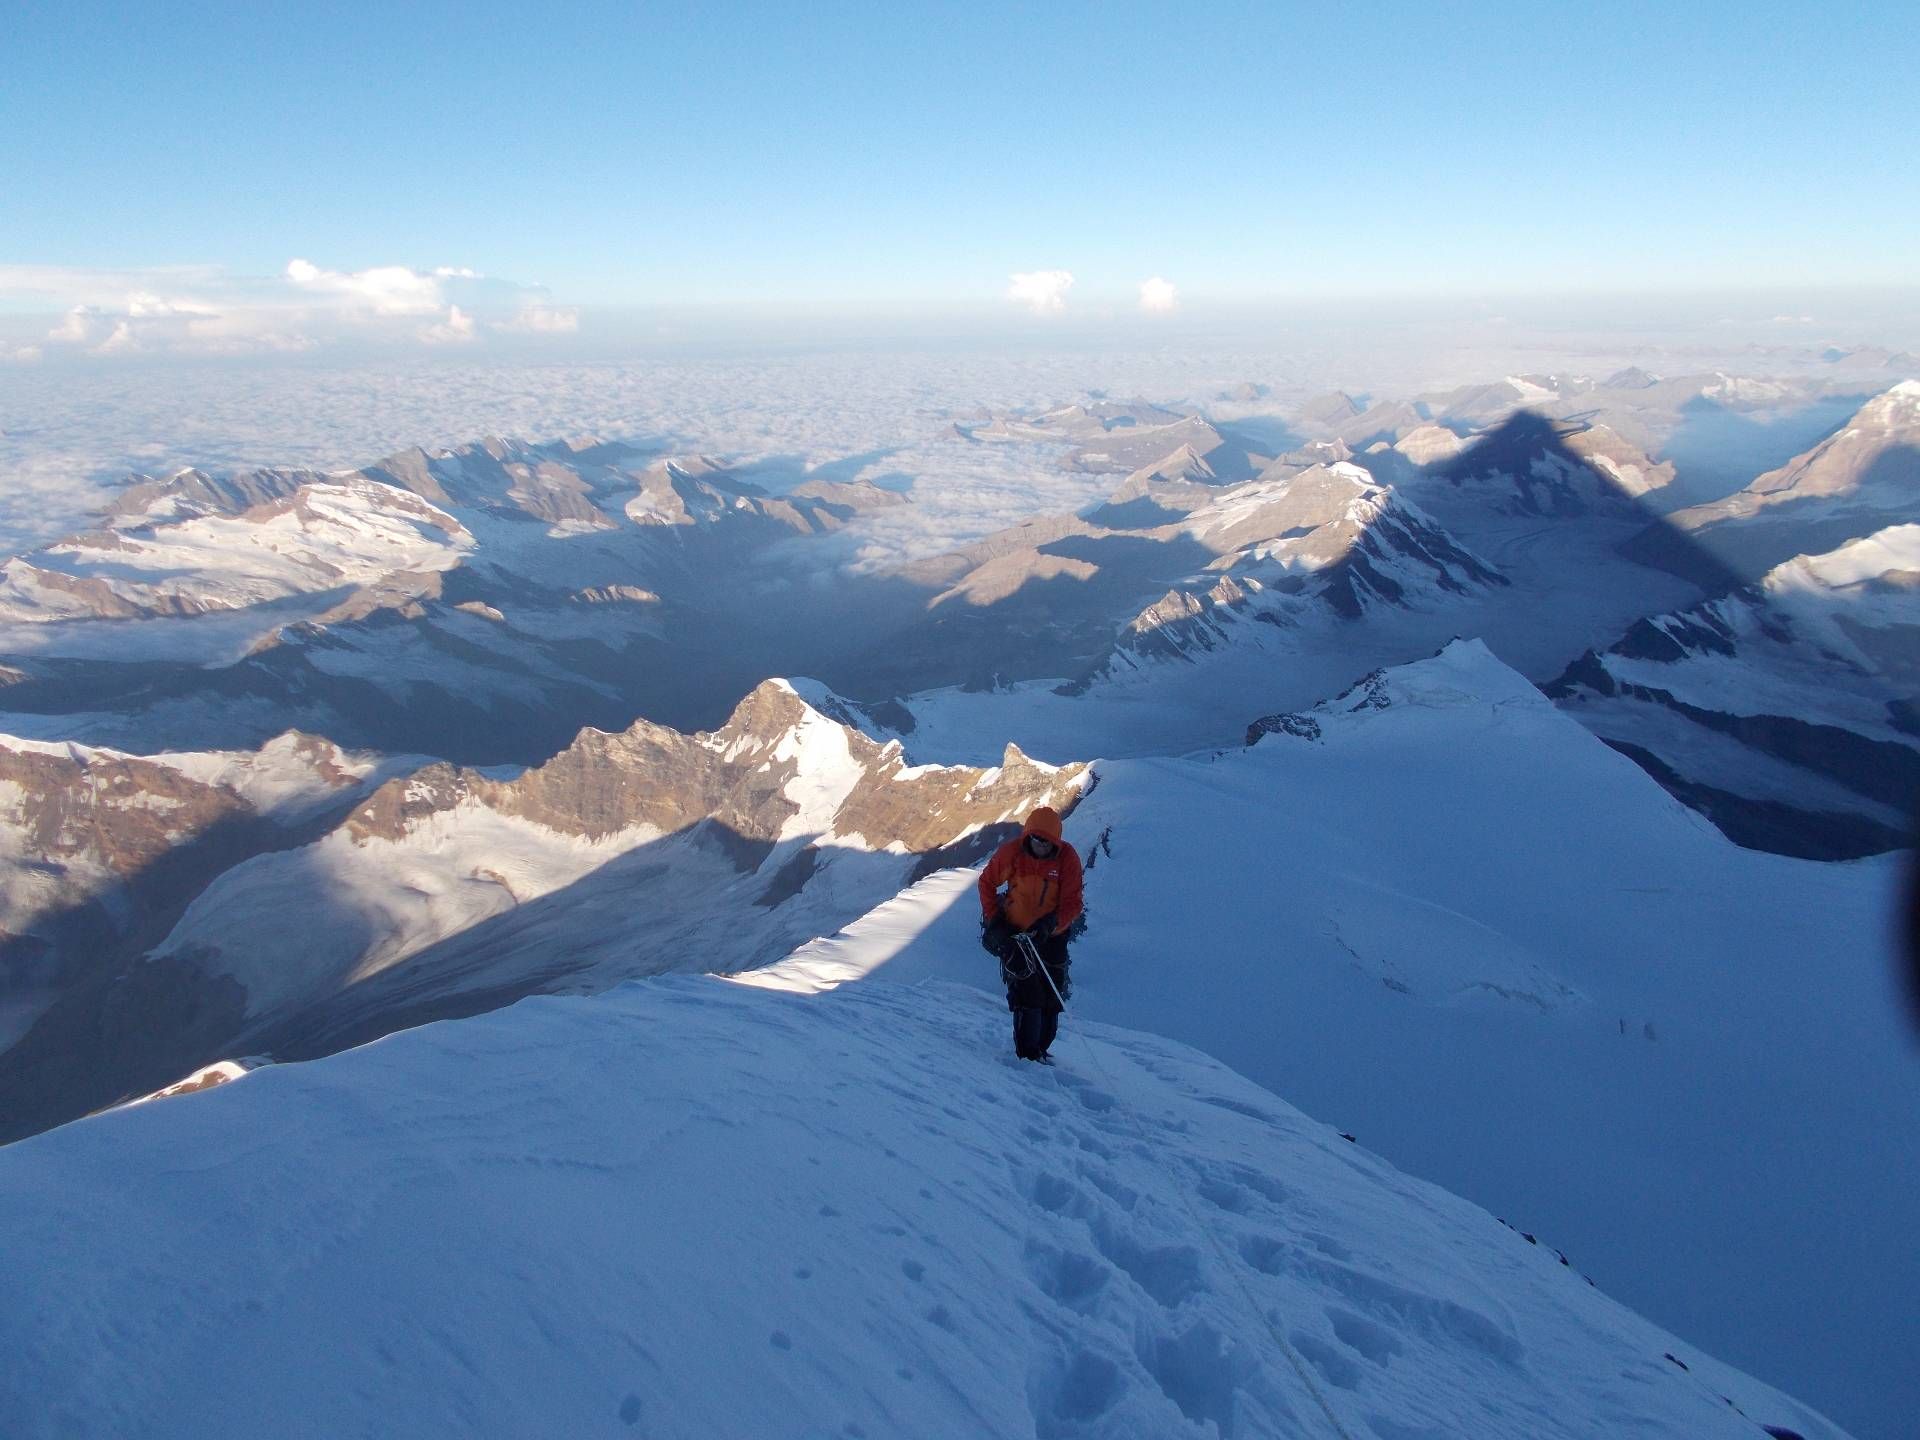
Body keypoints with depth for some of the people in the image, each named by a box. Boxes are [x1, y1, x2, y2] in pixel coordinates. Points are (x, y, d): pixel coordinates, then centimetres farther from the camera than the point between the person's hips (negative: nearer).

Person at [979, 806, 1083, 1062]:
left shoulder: (1068, 857, -15)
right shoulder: (1011, 852, -14)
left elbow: (1072, 903, -13)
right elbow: (987, 882, 2)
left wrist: (1050, 926, -29)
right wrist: (992, 920, -4)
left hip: (1051, 935, 2)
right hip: (1014, 932, -2)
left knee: (1052, 997, 8)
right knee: (1026, 994, -11)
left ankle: (1040, 1049, 25)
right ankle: (1027, 1054, -4)